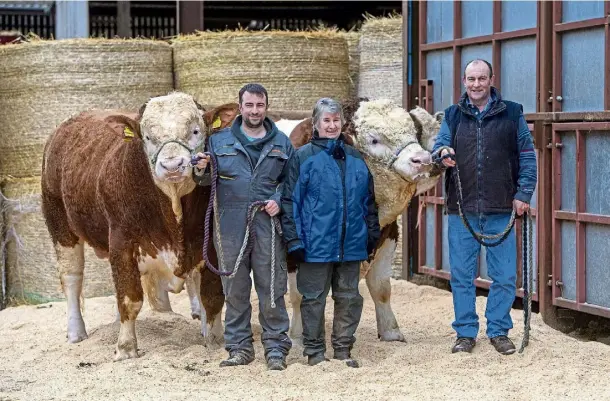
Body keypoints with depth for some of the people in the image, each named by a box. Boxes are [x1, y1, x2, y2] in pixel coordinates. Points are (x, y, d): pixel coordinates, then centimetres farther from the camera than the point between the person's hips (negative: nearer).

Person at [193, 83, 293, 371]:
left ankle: (276, 348, 8)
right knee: (235, 290, 7)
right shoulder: (220, 141, 9)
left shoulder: (281, 143, 10)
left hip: (268, 226, -1)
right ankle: (239, 347, 15)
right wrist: (202, 171, -12)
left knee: (272, 289, 0)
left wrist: (279, 200, -5)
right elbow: (208, 181, 10)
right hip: (230, 225, 1)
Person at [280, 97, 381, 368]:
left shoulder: (355, 158, 13)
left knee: (349, 297, 8)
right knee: (314, 298, 2)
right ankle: (314, 352, 12)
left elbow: (368, 201, 19)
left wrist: (372, 234, 15)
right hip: (316, 244, -4)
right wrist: (294, 239, -11)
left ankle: (343, 350, 18)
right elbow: (290, 201, -5)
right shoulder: (304, 157, -2)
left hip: (351, 244, 4)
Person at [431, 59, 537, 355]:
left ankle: (499, 331, 15)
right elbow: (439, 146, 5)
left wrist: (523, 193, -3)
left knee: (504, 276, 2)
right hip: (462, 210, 1)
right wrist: (442, 154, -19)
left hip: (500, 210, -1)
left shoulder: (512, 114, 5)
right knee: (462, 275, 5)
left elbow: (527, 156, 6)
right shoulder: (453, 116, 10)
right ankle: (466, 332, 15)